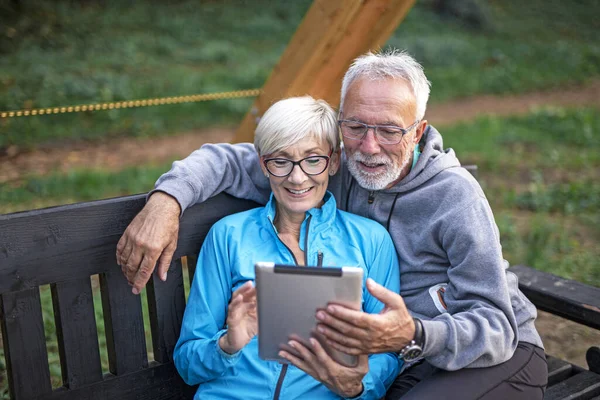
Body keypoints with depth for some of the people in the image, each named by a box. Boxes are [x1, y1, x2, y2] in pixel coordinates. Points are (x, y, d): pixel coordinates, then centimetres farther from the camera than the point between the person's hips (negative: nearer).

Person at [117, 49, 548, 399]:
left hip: (499, 355, -3)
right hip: (404, 364, 4)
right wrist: (166, 198, -21)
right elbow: (228, 159, 0)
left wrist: (414, 336, -42)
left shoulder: (455, 194, -18)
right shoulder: (332, 170, -4)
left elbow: (496, 328, -21)